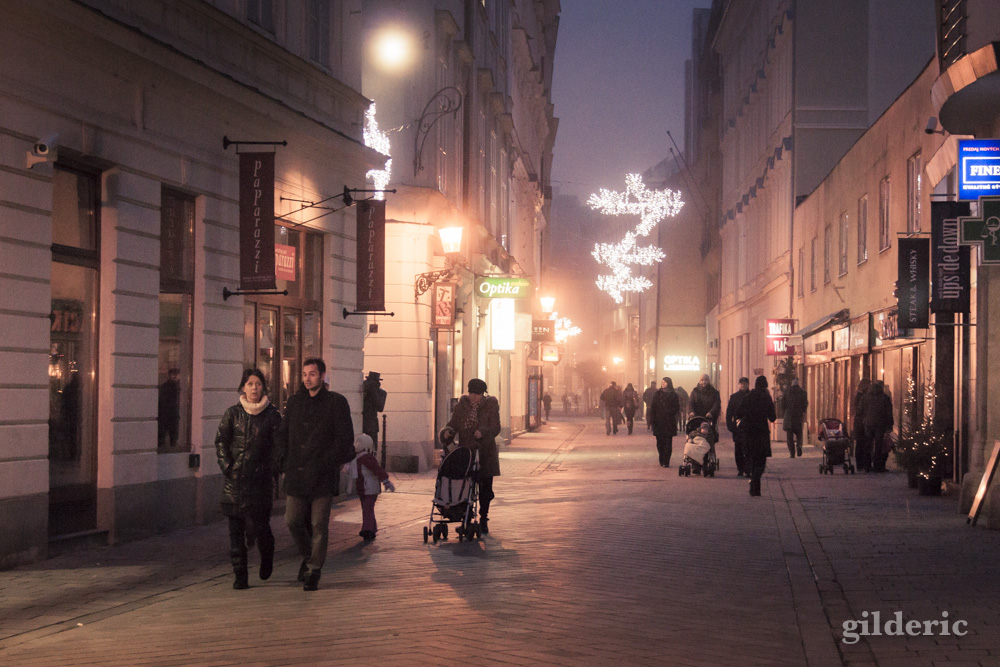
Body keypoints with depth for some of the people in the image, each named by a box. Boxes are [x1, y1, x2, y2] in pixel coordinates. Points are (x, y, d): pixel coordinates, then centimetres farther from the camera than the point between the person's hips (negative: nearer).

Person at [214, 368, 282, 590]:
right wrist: (227, 467, -7)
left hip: (261, 478, -1)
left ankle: (267, 555, 29)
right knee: (236, 528, -3)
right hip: (235, 480, 1)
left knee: (260, 524, -5)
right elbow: (220, 441, 4)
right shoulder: (232, 414, 6)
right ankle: (240, 576, 3)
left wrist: (269, 470, -7)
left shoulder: (272, 415, 4)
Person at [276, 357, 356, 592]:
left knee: (319, 525, -2)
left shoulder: (336, 402, -2)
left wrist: (330, 464, -9)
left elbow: (345, 438, -3)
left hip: (322, 476, -4)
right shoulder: (295, 401, 12)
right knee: (293, 521, 3)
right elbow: (282, 433, 19)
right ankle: (308, 557, 29)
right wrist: (285, 461, 6)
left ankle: (314, 572, 8)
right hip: (297, 475, 4)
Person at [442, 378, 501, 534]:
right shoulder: (461, 406, 6)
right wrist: (448, 431, -19)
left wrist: (483, 431, -25)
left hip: (485, 452, -1)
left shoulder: (491, 405, 0)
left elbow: (496, 428, -6)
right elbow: (453, 424, 4)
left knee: (485, 488, 4)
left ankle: (483, 520, 19)